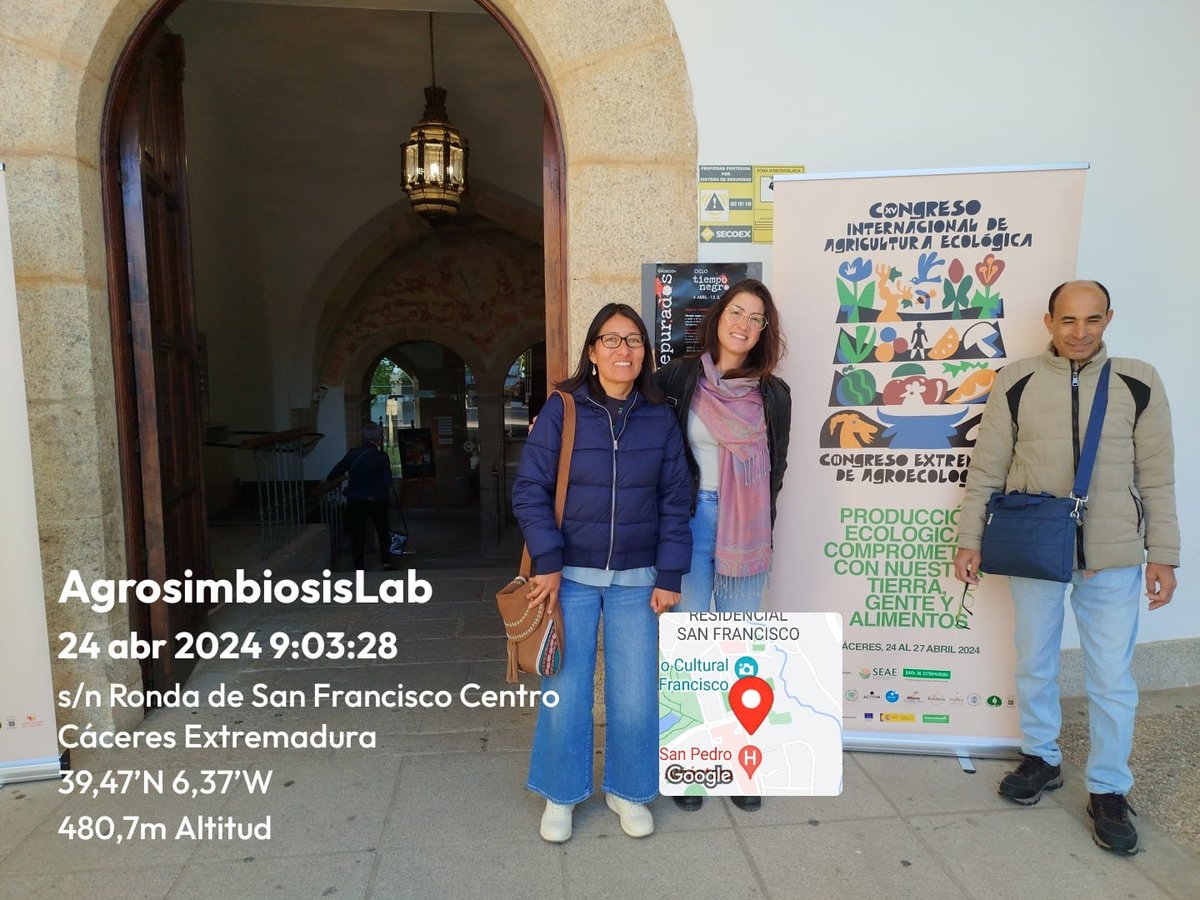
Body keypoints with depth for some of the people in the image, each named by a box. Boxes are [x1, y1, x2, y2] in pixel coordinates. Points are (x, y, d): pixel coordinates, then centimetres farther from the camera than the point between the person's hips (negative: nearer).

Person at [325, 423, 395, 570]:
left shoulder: (353, 454, -4)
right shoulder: (382, 457, -13)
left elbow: (338, 469, 9)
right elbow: (387, 482, -12)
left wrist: (328, 479, 28)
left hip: (355, 501, 2)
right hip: (377, 501, -1)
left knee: (357, 533, 11)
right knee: (383, 530, 19)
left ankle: (358, 565, 12)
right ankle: (386, 561, 22)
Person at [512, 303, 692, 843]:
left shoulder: (660, 419, 1)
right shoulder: (561, 411, -6)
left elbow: (674, 502, 4)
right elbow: (529, 490, -6)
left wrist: (669, 575, -1)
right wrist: (548, 563, -14)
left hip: (636, 579, 2)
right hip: (570, 575, -1)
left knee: (635, 694, 7)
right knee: (565, 691, 6)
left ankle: (627, 790, 32)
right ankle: (560, 795, 30)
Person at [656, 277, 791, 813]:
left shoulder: (772, 394, 6)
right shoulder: (678, 378, -1)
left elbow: (774, 468, 10)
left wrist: (757, 524, 5)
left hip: (746, 531, 2)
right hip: (691, 522, -2)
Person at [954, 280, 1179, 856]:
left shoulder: (1138, 383, 1)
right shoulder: (1016, 383, -1)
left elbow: (1157, 478, 3)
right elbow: (986, 470, 1)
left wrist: (1163, 555, 0)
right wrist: (969, 541, -1)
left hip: (1113, 556, 0)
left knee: (1112, 679, 6)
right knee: (1034, 666, 14)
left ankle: (1109, 791, 25)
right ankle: (1041, 759, 35)